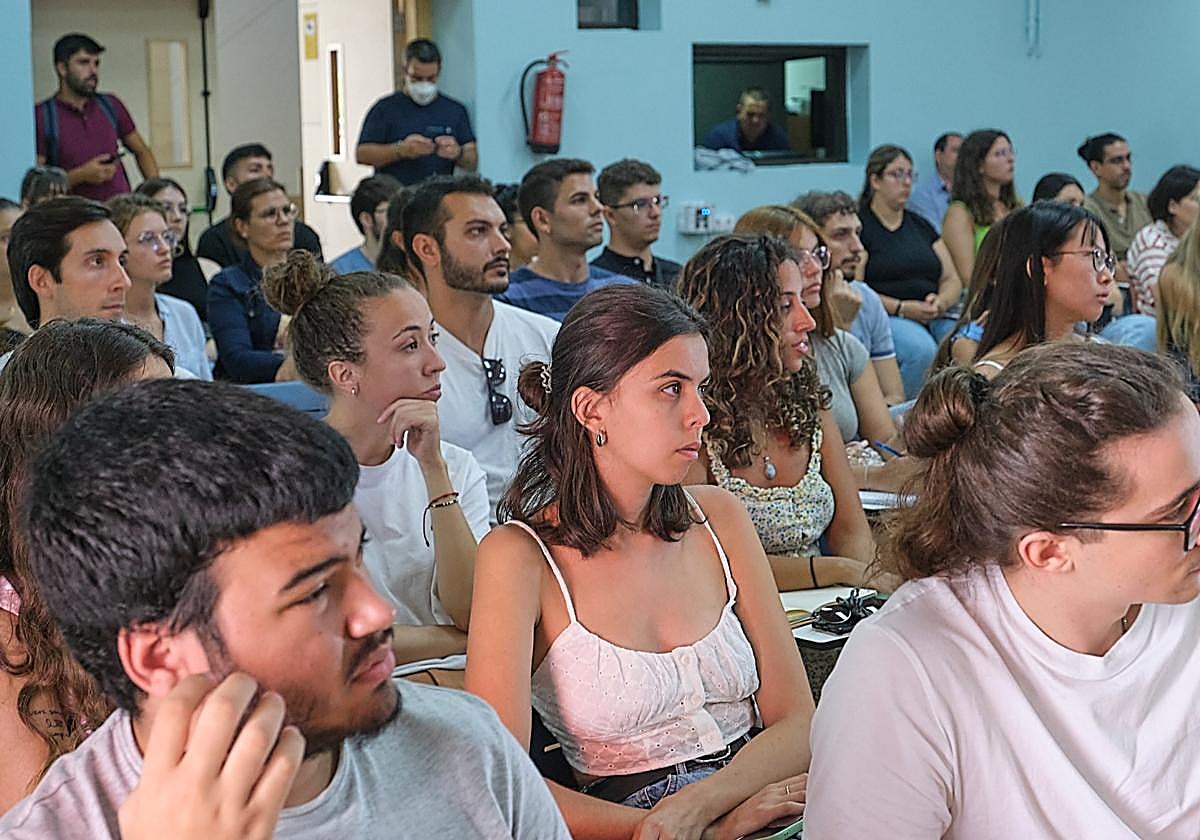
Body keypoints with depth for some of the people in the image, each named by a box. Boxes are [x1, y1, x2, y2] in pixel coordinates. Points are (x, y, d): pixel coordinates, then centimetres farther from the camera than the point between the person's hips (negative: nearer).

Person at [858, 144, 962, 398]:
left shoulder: (920, 225, 22)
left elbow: (952, 279, 18)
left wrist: (940, 302, -6)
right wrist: (902, 308, -17)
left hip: (934, 317, 6)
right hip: (885, 317, -5)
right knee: (922, 350, -36)